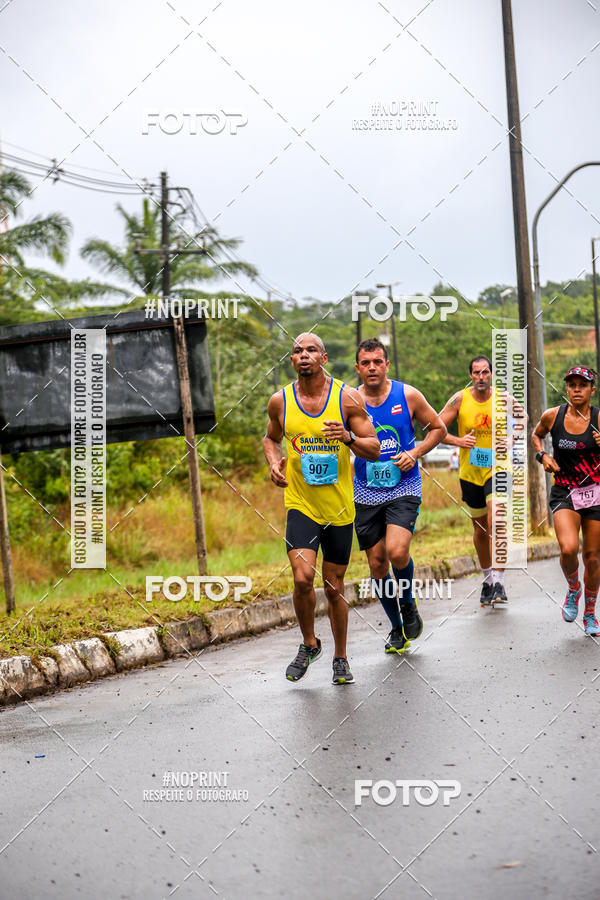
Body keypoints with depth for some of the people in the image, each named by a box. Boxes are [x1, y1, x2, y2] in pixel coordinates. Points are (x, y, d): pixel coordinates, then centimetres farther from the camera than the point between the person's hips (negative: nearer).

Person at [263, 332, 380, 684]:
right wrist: (274, 463, -2)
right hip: (300, 504, 0)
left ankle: (341, 659, 27)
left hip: (339, 508, 0)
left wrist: (348, 437, -24)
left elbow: (374, 449, -4)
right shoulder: (280, 401, 0)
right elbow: (271, 438, 20)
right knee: (303, 579, -16)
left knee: (334, 587, 8)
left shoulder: (347, 397, -6)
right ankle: (309, 644, 10)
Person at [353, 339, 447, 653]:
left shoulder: (407, 395, -4)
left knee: (397, 551, -22)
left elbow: (438, 428, 7)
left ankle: (408, 603, 8)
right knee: (377, 563, 5)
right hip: (366, 493, 2)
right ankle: (397, 628, 24)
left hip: (404, 488, -2)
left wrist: (415, 453, -8)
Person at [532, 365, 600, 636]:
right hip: (564, 492, 0)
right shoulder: (552, 416, -3)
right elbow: (536, 435, 19)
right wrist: (542, 455, 1)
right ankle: (573, 589, 11)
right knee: (568, 548, -22)